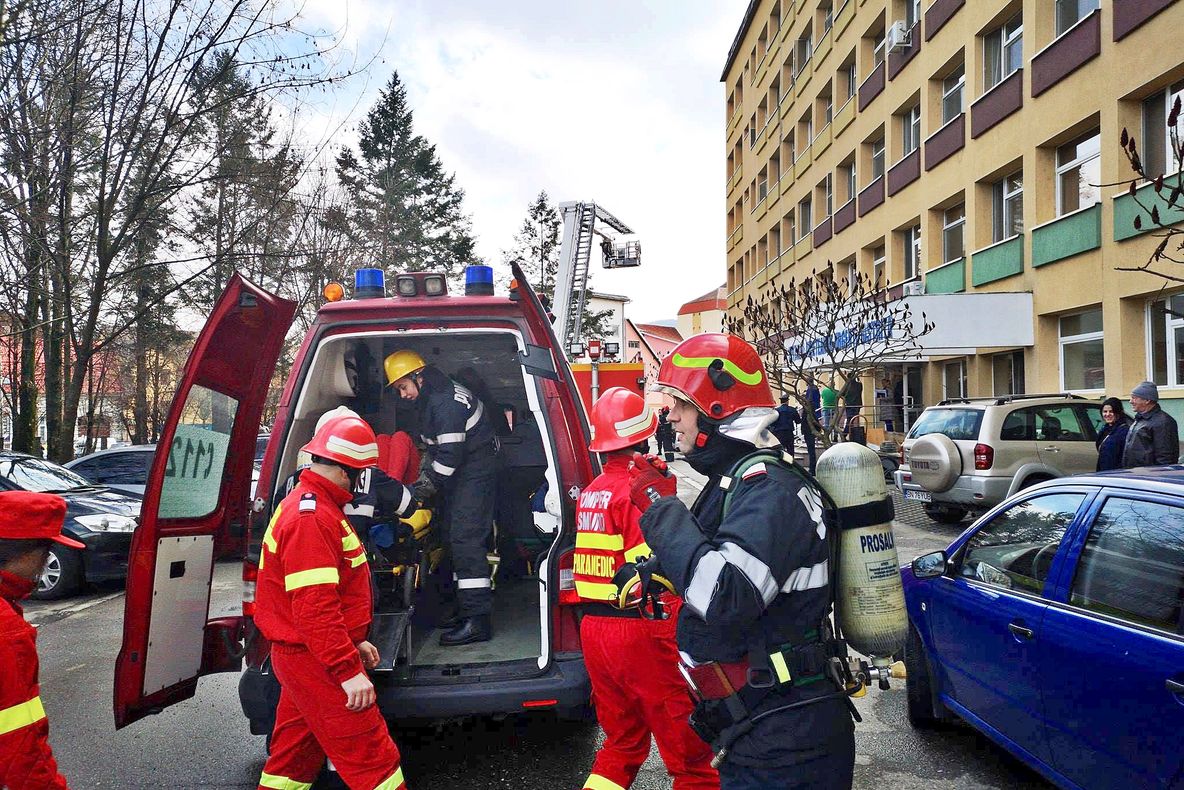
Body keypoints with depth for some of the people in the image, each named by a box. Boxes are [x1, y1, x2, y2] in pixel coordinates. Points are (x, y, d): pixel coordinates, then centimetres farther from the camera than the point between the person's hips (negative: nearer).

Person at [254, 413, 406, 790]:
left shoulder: (307, 504, 13)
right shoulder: (312, 519, -22)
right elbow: (314, 607, -28)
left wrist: (354, 642, 22)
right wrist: (350, 671, -26)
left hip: (298, 656, 11)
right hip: (315, 662, -11)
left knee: (294, 756, 20)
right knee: (371, 756, -4)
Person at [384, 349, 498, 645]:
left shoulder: (447, 402, -21)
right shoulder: (430, 400, 13)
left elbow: (450, 455, -24)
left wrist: (422, 490, -17)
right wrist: (424, 478, 12)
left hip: (476, 473, -11)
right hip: (459, 474, 11)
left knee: (465, 540, -16)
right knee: (454, 537, 14)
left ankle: (477, 621, -15)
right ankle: (466, 610, 23)